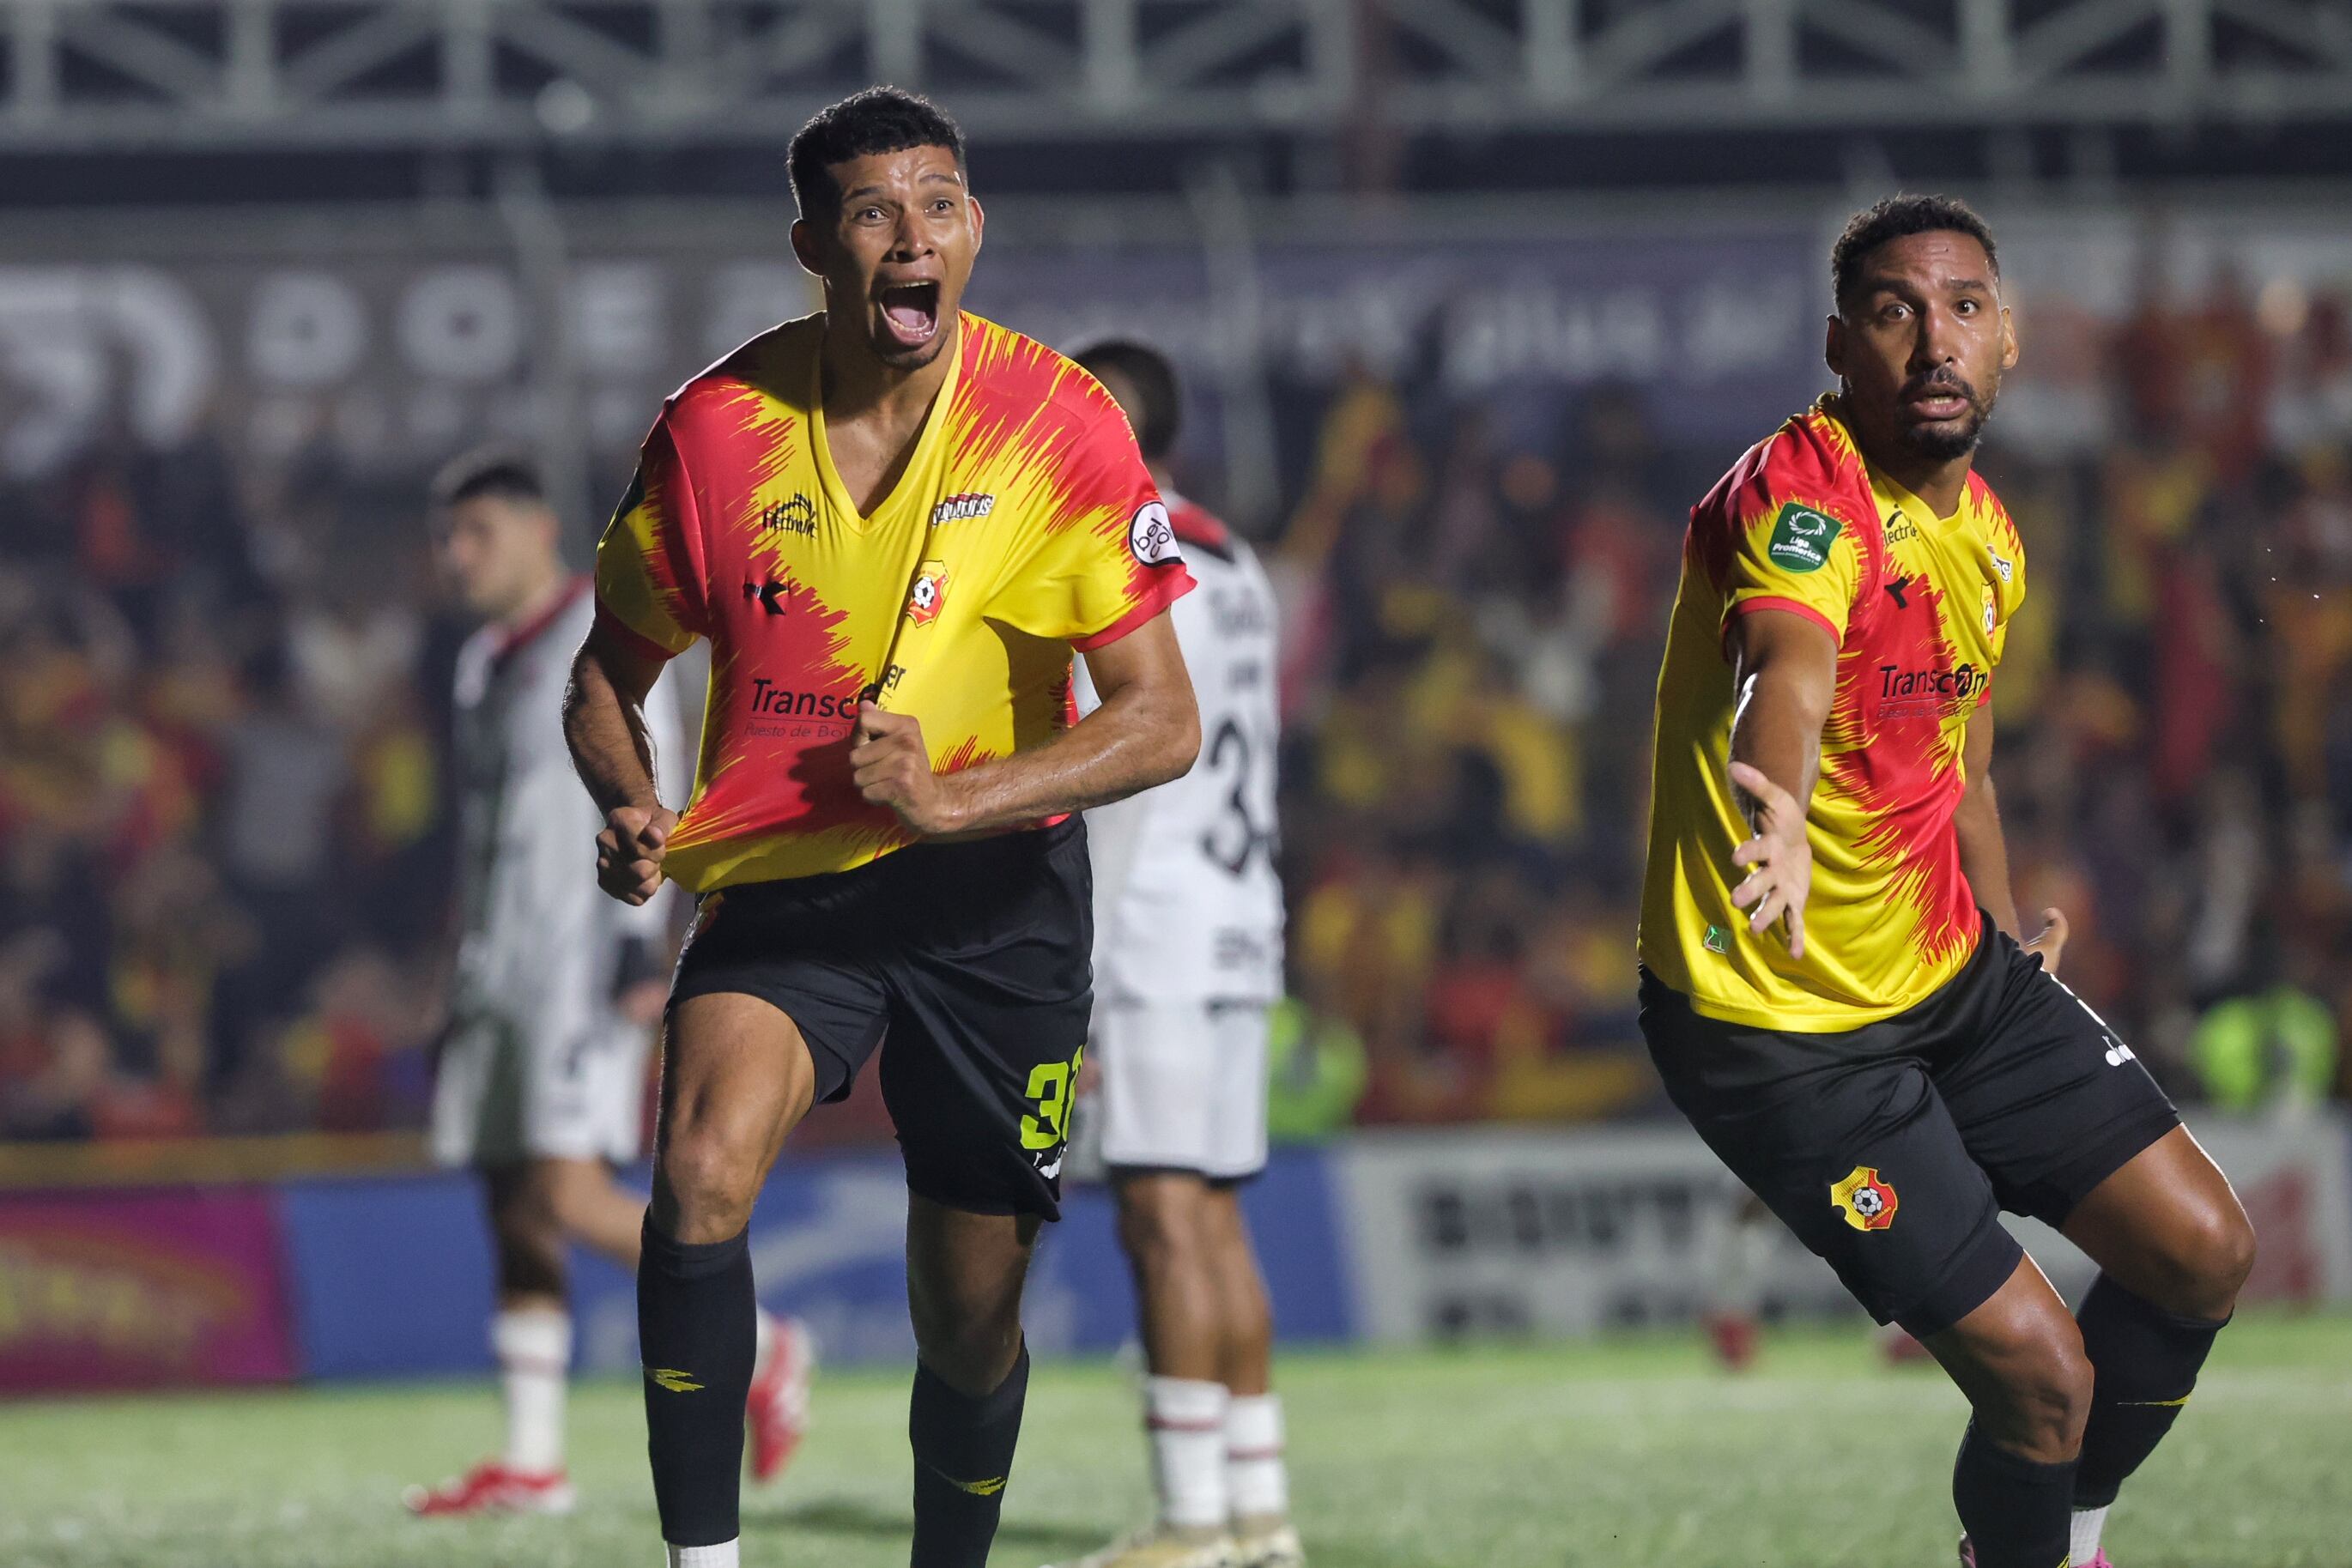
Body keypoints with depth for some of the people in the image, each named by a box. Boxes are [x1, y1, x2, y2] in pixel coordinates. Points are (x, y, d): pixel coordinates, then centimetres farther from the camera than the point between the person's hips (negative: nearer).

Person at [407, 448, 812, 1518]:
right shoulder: (486, 666, 19)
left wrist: (642, 948, -21)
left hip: (585, 965, -8)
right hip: (502, 975, 8)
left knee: (571, 1195, -17)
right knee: (515, 1209, 4)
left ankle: (758, 1349, -3)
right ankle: (531, 1461, 5)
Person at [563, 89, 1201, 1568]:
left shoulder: (1060, 423, -11)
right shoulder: (717, 430, -7)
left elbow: (1163, 722, -11)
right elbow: (613, 669, 8)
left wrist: (953, 796, -26)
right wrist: (631, 808, -14)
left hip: (993, 889, 0)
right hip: (781, 879, 0)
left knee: (973, 1318, 6)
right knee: (703, 1170, -29)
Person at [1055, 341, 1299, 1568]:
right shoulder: (1238, 575, 17)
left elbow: (1115, 804, -17)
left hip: (1159, 944, -9)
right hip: (1239, 926, 9)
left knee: (1166, 1220, -8)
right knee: (1213, 1221, 11)